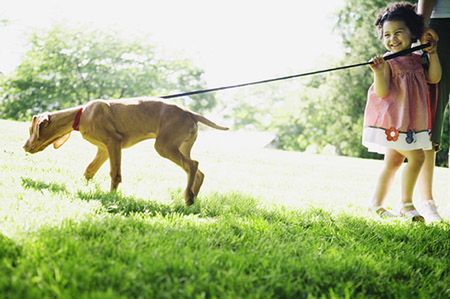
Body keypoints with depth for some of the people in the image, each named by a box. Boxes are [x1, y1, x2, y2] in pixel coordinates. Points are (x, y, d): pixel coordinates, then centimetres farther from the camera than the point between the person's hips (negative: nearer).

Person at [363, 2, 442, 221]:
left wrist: (432, 54, -3)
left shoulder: (417, 60, 12)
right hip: (391, 121, -8)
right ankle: (406, 204, -5)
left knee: (393, 162, 12)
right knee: (416, 157, -14)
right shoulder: (387, 62, -9)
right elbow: (382, 92, -17)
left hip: (411, 122, 8)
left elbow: (434, 78, 3)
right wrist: (378, 72, -33)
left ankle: (377, 203, 21)